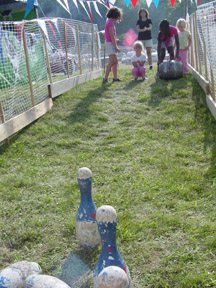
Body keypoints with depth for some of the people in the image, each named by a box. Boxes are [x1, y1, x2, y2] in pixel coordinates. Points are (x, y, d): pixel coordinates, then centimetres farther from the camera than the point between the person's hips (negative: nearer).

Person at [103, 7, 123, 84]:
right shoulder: (110, 23, -14)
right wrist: (116, 47, -18)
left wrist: (115, 40, 12)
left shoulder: (109, 22, 16)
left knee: (115, 61, 12)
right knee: (111, 62, -14)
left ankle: (115, 78, 15)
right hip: (110, 43, -10)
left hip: (110, 43, 10)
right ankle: (105, 78, -16)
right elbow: (112, 36, -18)